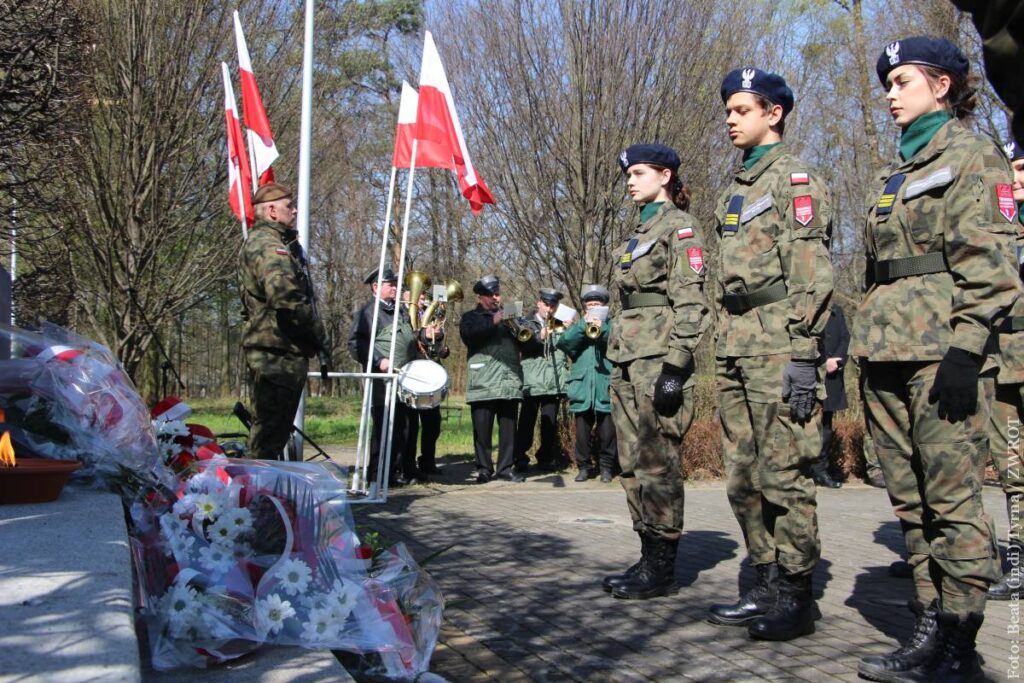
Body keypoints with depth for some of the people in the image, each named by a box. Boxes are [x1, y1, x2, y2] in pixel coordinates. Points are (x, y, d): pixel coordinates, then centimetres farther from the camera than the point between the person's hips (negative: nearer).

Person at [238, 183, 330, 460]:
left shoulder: (260, 242, 22)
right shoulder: (269, 245, -14)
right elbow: (287, 299, -26)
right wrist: (319, 336, -16)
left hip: (271, 350, 11)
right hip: (278, 352, -11)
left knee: (270, 425, 18)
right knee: (271, 426, -7)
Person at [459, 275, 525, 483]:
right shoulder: (471, 316, 12)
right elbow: (467, 333, -10)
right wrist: (492, 322, -15)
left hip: (510, 382, 3)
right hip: (483, 383, -3)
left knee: (508, 428, 2)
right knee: (482, 429, -2)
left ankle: (505, 467, 10)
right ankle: (484, 468, 7)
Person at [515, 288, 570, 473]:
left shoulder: (560, 326, 17)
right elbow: (522, 345, -10)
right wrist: (540, 336, -24)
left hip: (555, 382, 3)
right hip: (532, 382, -3)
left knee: (550, 424, 6)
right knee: (526, 422, -1)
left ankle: (546, 459, 15)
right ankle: (520, 458, 7)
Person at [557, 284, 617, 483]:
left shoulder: (612, 325, 13)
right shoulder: (577, 326, 18)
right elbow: (563, 343, -2)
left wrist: (602, 329, -20)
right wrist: (583, 325, -11)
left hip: (605, 386, -1)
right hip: (582, 386, 2)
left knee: (607, 431, -2)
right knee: (582, 431, 2)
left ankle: (606, 466, 10)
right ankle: (584, 466, 13)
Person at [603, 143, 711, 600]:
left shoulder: (679, 226, -5)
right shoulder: (638, 232, 21)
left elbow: (690, 303, -13)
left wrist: (675, 367, -20)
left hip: (658, 356, -9)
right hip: (627, 356, 9)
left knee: (657, 464, -6)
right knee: (633, 464, 9)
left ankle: (662, 569, 2)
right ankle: (648, 558, 17)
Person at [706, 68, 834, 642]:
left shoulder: (795, 177, -3)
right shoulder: (735, 190, 22)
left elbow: (810, 272, -12)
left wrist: (802, 355, -19)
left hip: (778, 348, -9)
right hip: (736, 351, 9)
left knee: (784, 476, -4)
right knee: (744, 480, 10)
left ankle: (796, 599, 6)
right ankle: (768, 587, 21)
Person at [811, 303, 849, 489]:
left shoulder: (836, 310, 16)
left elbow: (845, 338, 10)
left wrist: (836, 360, -7)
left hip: (831, 378, 5)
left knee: (826, 426, 8)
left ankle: (821, 470, 15)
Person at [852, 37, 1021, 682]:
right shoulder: (898, 173, 22)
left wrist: (966, 348, -18)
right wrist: (864, 346, 19)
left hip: (941, 352, -8)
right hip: (888, 356, 8)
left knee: (953, 501, -6)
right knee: (911, 502, 8)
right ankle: (930, 630, 15)